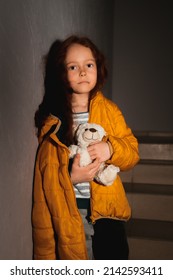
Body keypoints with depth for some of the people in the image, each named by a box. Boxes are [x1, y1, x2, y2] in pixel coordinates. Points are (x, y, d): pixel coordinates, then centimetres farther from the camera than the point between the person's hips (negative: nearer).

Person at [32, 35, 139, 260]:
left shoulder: (109, 110, 0)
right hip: (68, 209, -1)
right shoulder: (52, 120, -4)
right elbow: (45, 170, -1)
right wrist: (70, 177, -20)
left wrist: (110, 149, -20)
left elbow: (133, 153, 0)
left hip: (106, 206, 1)